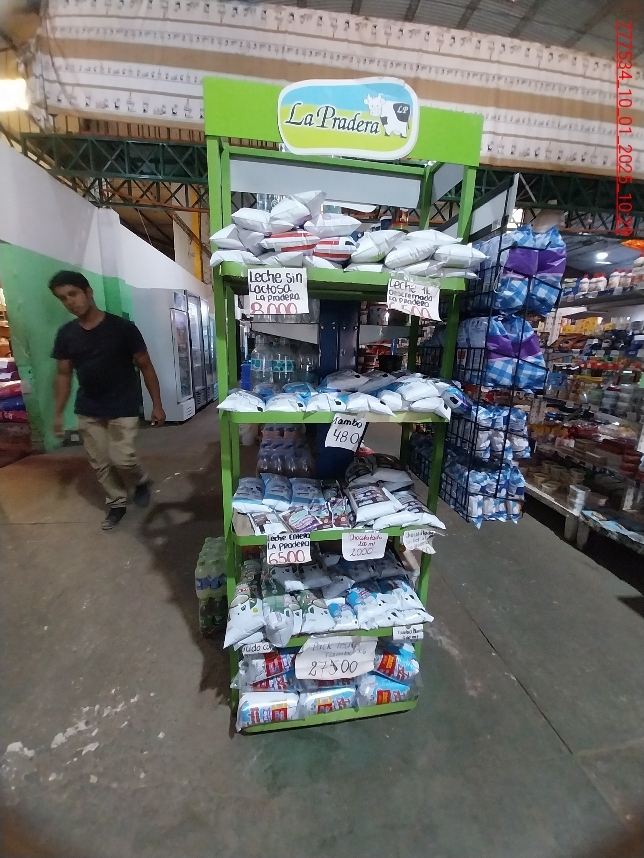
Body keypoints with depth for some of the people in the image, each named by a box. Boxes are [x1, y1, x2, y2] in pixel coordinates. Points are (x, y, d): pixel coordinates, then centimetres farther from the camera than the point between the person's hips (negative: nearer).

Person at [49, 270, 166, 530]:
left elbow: (145, 367, -6)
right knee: (99, 462, 8)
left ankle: (142, 480, 22)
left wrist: (157, 405, -9)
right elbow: (63, 374, 10)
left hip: (123, 408, -4)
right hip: (88, 411, 5)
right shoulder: (66, 334, 2)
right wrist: (58, 413, 7)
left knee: (121, 458, -11)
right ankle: (117, 503, 28)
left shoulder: (123, 327, -10)